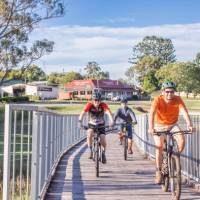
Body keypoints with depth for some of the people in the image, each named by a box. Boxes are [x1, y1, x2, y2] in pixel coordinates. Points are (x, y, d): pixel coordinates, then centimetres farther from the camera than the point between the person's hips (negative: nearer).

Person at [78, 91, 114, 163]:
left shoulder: (103, 105, -19)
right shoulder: (89, 105, -19)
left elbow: (108, 112, -35)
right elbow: (83, 113, -31)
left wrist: (111, 120, -54)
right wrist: (80, 121, -49)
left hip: (101, 125, 0)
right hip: (92, 124, 0)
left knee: (102, 139, -19)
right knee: (89, 133, -31)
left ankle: (103, 152, 12)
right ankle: (90, 150, -11)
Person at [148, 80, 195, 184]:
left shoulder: (178, 99, -19)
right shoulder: (158, 100, -23)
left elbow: (184, 112, -31)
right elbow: (152, 113, -36)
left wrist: (189, 125, -47)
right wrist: (151, 127, -52)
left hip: (172, 125, 2)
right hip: (159, 126, -1)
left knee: (181, 140, -23)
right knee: (159, 146, -14)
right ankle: (158, 172, -2)